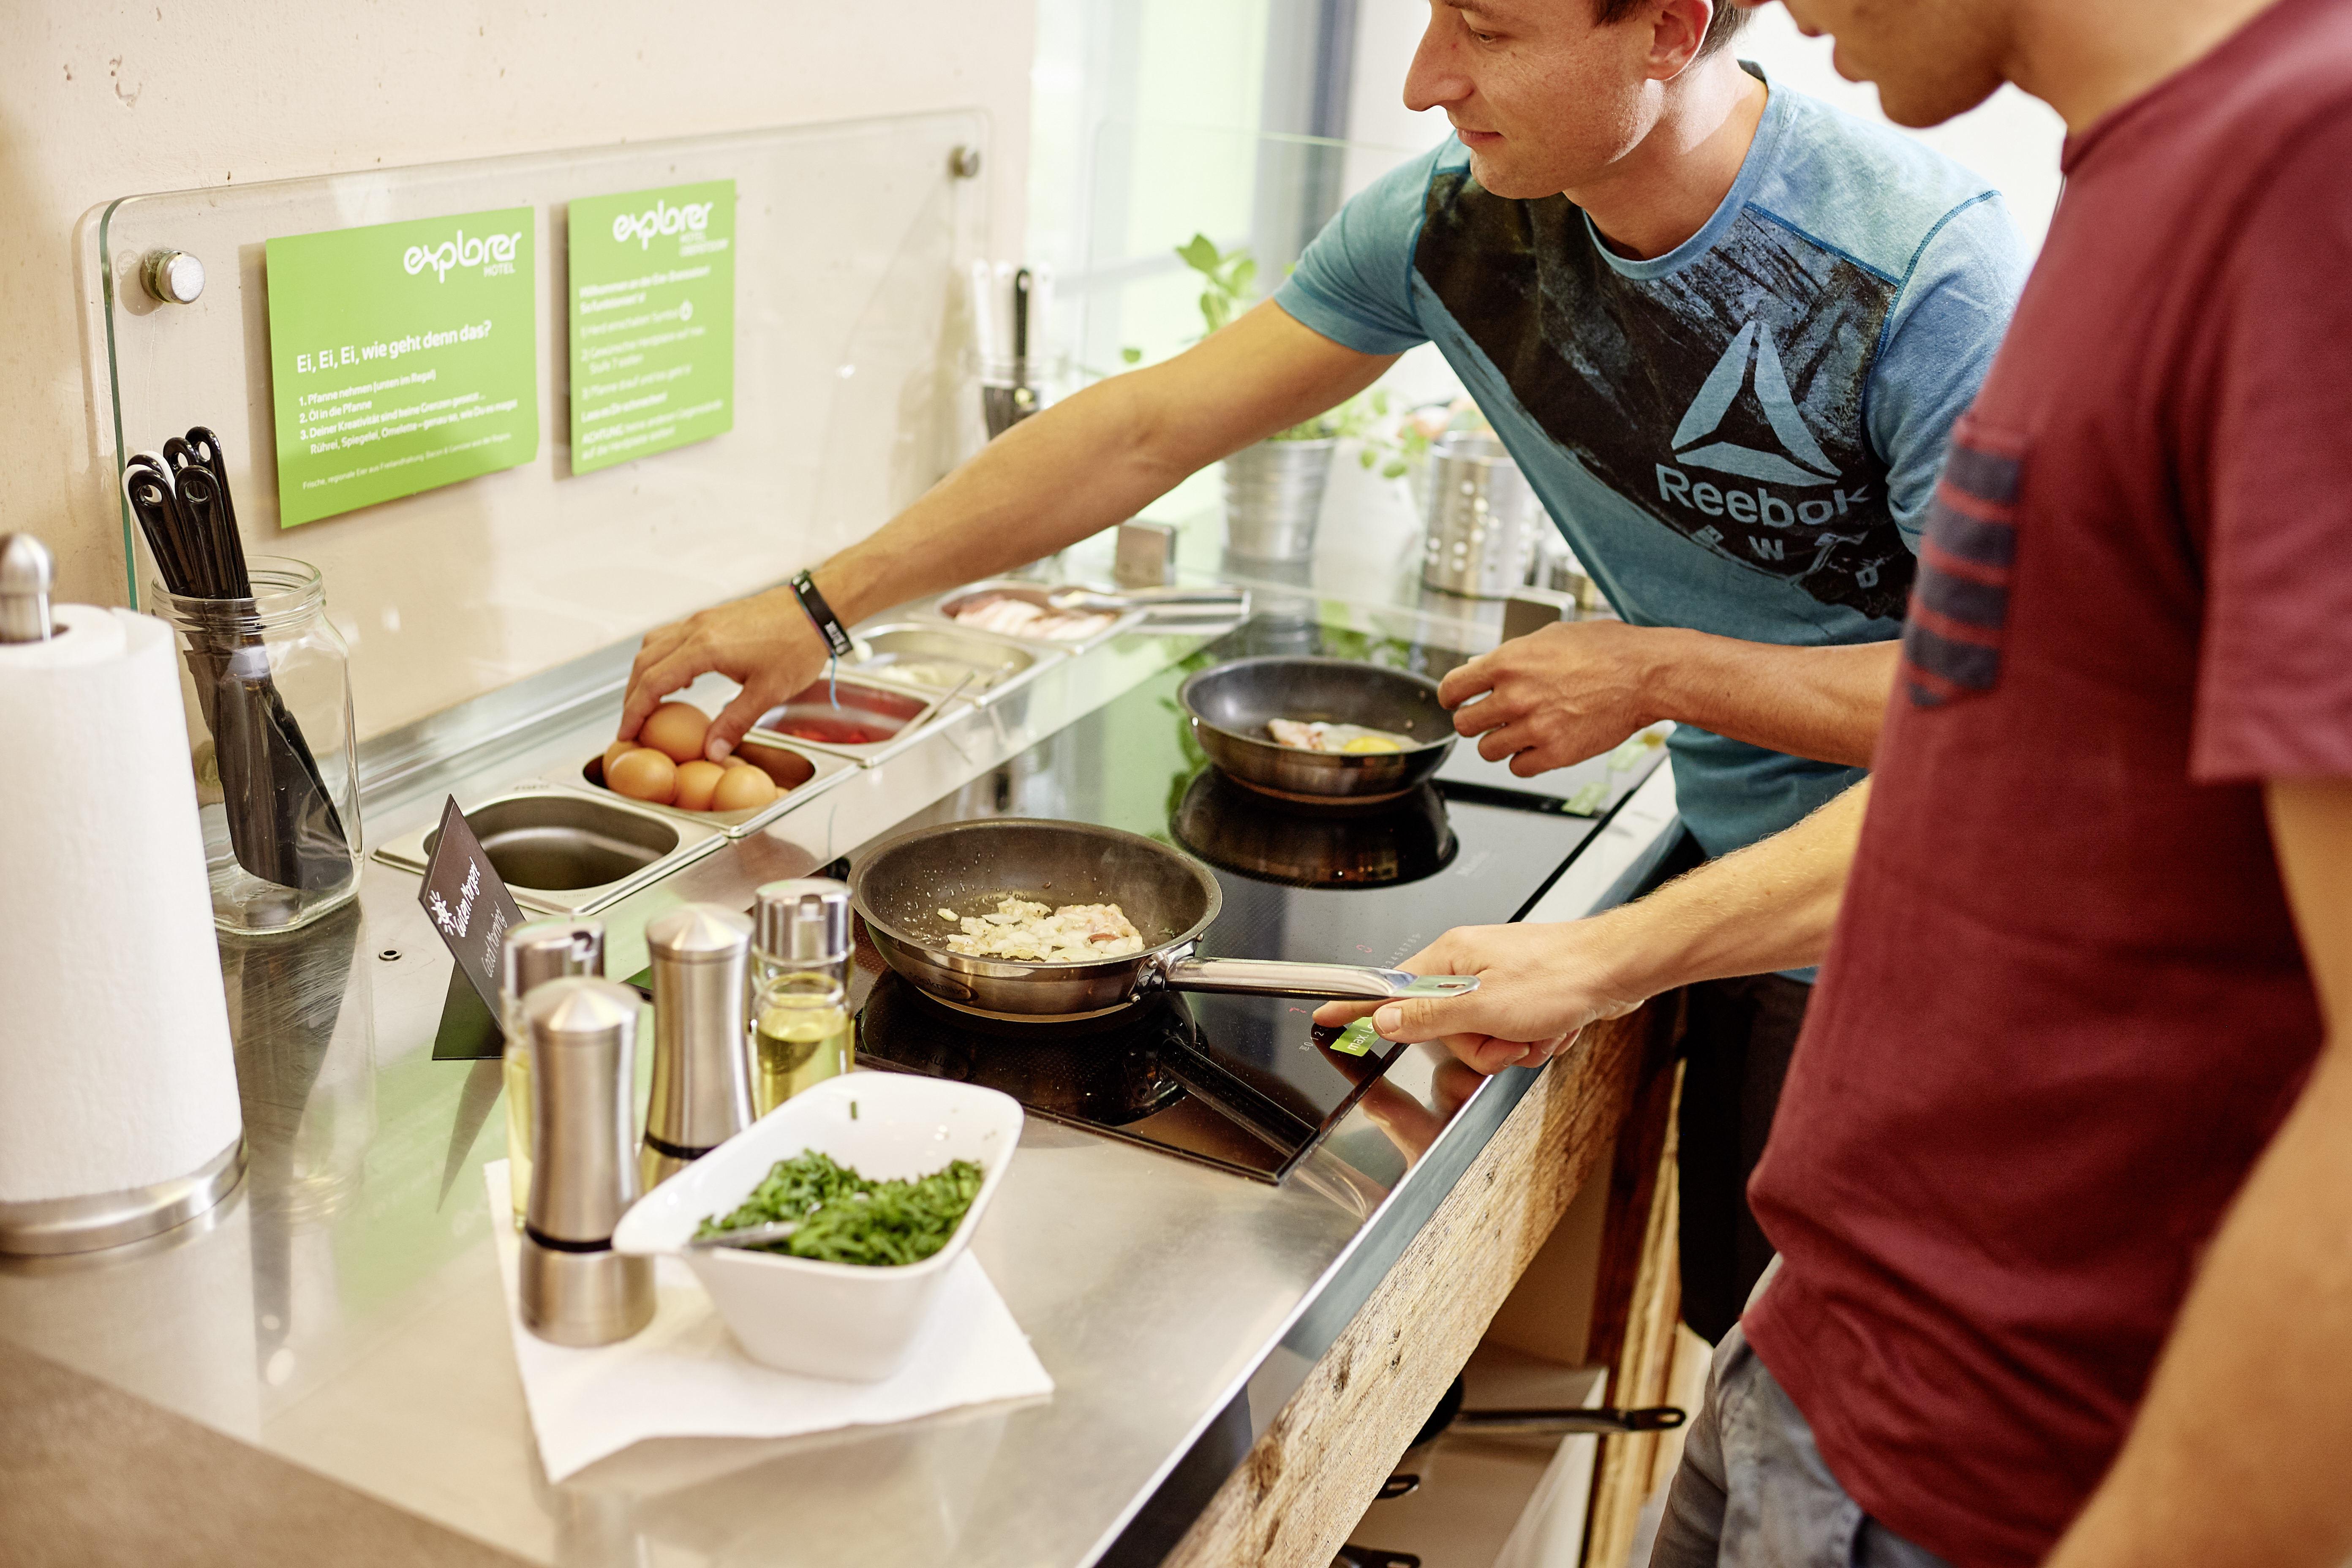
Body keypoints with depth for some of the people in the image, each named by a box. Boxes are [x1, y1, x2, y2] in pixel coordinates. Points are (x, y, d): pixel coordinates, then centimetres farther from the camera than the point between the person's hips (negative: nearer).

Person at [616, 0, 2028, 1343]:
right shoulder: (1454, 219, -8)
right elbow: (1145, 431, -3)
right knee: (1733, 1361, 13)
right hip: (1728, 883, 4)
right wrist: (821, 606, -4)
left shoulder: (1925, 273, -25)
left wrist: (1656, 676, -21)